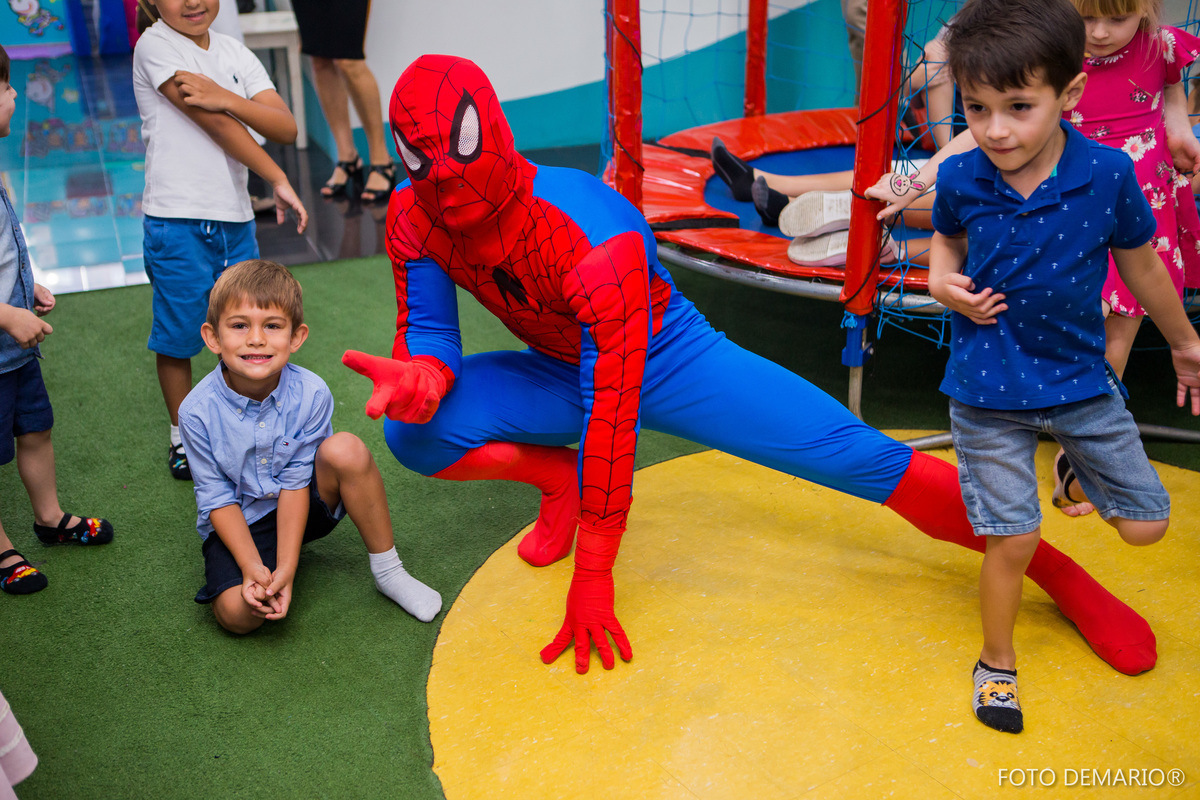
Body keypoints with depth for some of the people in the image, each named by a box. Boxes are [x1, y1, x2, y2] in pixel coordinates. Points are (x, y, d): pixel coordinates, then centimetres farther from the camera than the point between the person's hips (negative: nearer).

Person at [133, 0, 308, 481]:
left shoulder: (234, 53, 10)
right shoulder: (155, 46, -7)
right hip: (177, 220, -5)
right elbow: (216, 125, -16)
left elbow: (286, 129, -3)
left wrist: (226, 98, -20)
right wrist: (279, 181, -16)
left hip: (235, 219, 5)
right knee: (177, 335, 7)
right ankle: (182, 437, 26)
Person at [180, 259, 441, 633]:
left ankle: (388, 571, -13)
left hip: (301, 504, 1)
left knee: (346, 450, -29)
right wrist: (253, 566, -25)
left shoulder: (311, 395, -21)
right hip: (239, 522, -1)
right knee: (238, 612, -26)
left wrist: (285, 568, -23)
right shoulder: (198, 411, -21)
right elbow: (217, 498, -14)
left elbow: (296, 483, -18)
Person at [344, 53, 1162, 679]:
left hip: (667, 361, -5)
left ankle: (1061, 573, 0)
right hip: (559, 371, 6)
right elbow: (429, 337, -10)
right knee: (416, 431, -18)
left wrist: (591, 580, -29)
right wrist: (419, 375, -39)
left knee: (859, 457, -17)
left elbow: (612, 415, -34)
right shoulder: (415, 221, -17)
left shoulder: (594, 243, -37)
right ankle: (563, 481, 8)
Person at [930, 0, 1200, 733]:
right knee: (1013, 539, 1)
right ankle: (998, 663, 27)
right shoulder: (960, 179, -13)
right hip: (990, 393, -1)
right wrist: (942, 280, -9)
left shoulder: (1108, 174, -15)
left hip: (1081, 380, 2)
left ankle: (1074, 465, 41)